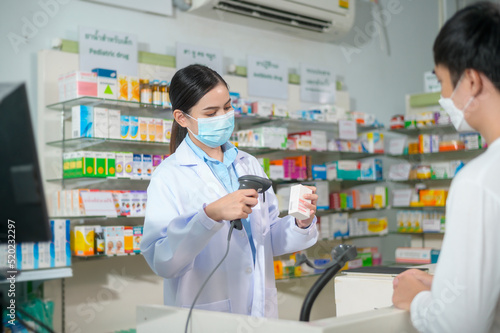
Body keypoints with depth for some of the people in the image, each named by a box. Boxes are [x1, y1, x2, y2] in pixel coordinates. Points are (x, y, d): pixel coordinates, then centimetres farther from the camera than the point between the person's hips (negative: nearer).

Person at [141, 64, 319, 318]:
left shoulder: (249, 165, 10)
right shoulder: (169, 177, -6)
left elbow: (268, 241, 13)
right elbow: (161, 261, -18)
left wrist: (301, 225, -4)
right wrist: (211, 215, -27)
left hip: (262, 314, 5)